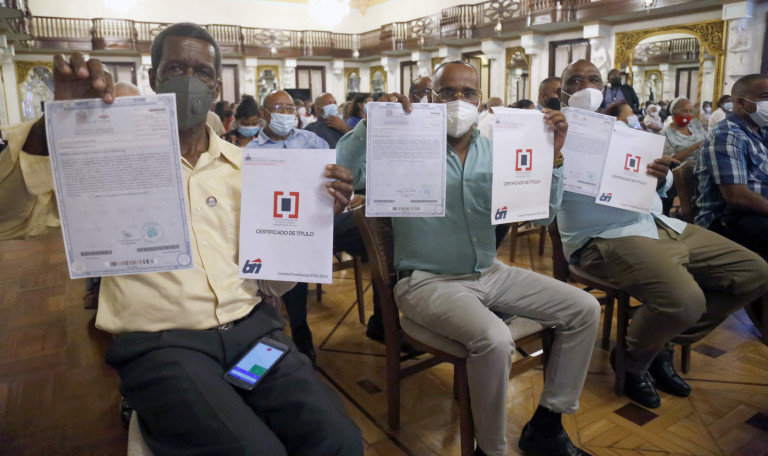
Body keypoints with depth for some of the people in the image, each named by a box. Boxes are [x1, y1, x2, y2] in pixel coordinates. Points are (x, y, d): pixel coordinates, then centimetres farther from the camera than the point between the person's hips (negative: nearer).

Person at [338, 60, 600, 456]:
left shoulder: (494, 151, 8)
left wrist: (552, 156, -6)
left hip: (490, 273, 7)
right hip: (429, 282, -6)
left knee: (584, 309, 1)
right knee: (494, 340, -33)